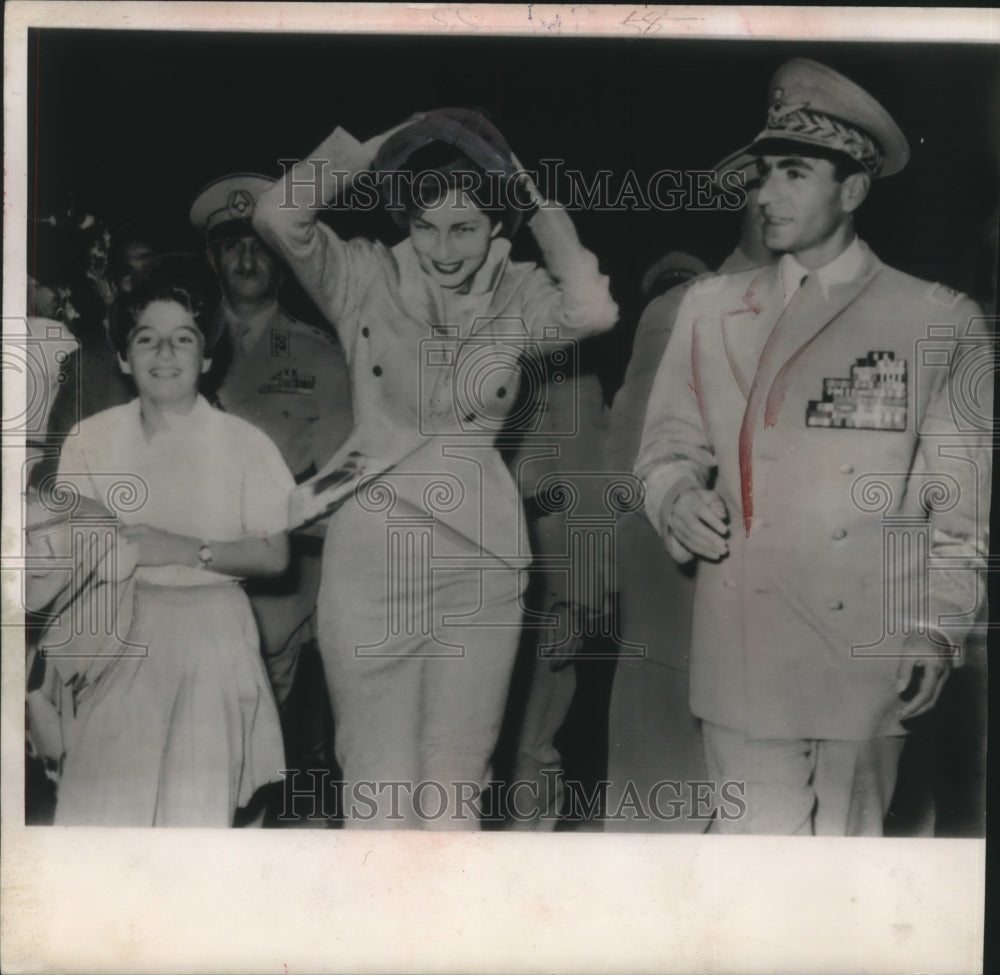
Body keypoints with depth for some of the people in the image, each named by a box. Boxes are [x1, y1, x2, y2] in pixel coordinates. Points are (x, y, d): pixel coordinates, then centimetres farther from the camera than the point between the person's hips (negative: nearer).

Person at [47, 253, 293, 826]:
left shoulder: (245, 445, -3)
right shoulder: (92, 441, 2)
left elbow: (275, 555, -3)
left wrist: (187, 550, -14)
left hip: (207, 635, -1)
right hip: (117, 639, 1)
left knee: (196, 804, -2)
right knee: (98, 803, -2)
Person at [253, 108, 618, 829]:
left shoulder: (518, 296, 4)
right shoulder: (369, 279, 0)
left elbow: (594, 310, -16)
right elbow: (277, 217, -15)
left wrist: (536, 196, -6)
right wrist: (380, 146, -6)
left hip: (479, 558, 2)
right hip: (372, 552, -1)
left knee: (455, 781, 10)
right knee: (378, 781, 4)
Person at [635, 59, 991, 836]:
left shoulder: (937, 321, 3)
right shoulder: (713, 309, 9)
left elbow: (963, 496, 4)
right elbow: (668, 446, 14)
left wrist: (939, 627, -4)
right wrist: (678, 500, -8)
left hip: (872, 649, -1)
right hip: (746, 644, 1)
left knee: (850, 834, 8)